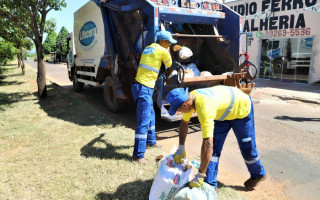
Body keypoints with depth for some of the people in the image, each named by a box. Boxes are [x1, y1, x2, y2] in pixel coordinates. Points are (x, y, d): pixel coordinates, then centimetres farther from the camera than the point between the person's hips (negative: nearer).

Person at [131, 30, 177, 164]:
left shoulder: (148, 48, 15)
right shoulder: (162, 51, -7)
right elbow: (170, 67, 9)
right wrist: (168, 74, 30)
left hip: (140, 87, 10)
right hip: (144, 89, -10)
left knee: (150, 116, 22)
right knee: (144, 121, -6)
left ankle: (151, 142, 39)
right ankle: (138, 153, 0)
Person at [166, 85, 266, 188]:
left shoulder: (204, 107, -45)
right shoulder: (189, 98, -19)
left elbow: (208, 144, -48)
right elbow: (184, 123, -3)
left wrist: (200, 176, -42)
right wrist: (181, 148, -10)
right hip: (223, 111, 7)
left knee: (247, 147, 10)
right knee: (214, 147, -2)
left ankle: (258, 174, 39)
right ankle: (210, 184, 4)